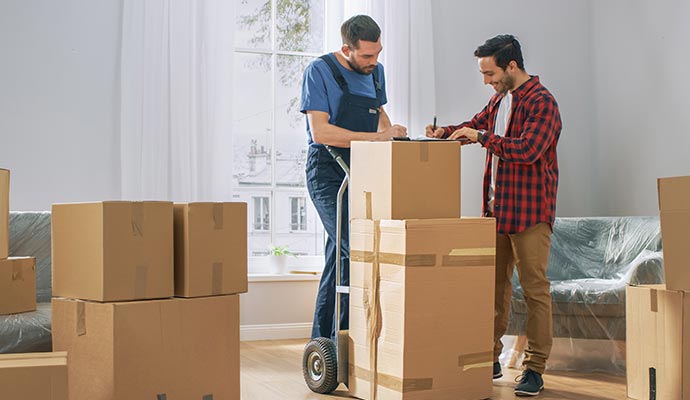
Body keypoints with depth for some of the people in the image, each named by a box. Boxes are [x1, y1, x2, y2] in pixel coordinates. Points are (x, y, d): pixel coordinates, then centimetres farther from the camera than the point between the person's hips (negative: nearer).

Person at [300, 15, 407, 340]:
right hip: (327, 171, -7)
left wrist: (391, 131, 5)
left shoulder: (376, 71, 11)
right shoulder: (320, 71, -10)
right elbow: (320, 131, -19)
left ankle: (322, 341, 19)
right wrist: (377, 137, -22)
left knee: (340, 255, 10)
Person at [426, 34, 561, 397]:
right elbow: (476, 124, 28)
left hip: (530, 210, -8)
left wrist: (480, 136, -18)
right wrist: (446, 132, 8)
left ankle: (535, 368, 5)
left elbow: (527, 149, -24)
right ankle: (490, 359, 21)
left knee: (535, 289, -2)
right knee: (493, 284, 12)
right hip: (496, 207, 8)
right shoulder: (500, 99, 16)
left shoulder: (541, 102, -12)